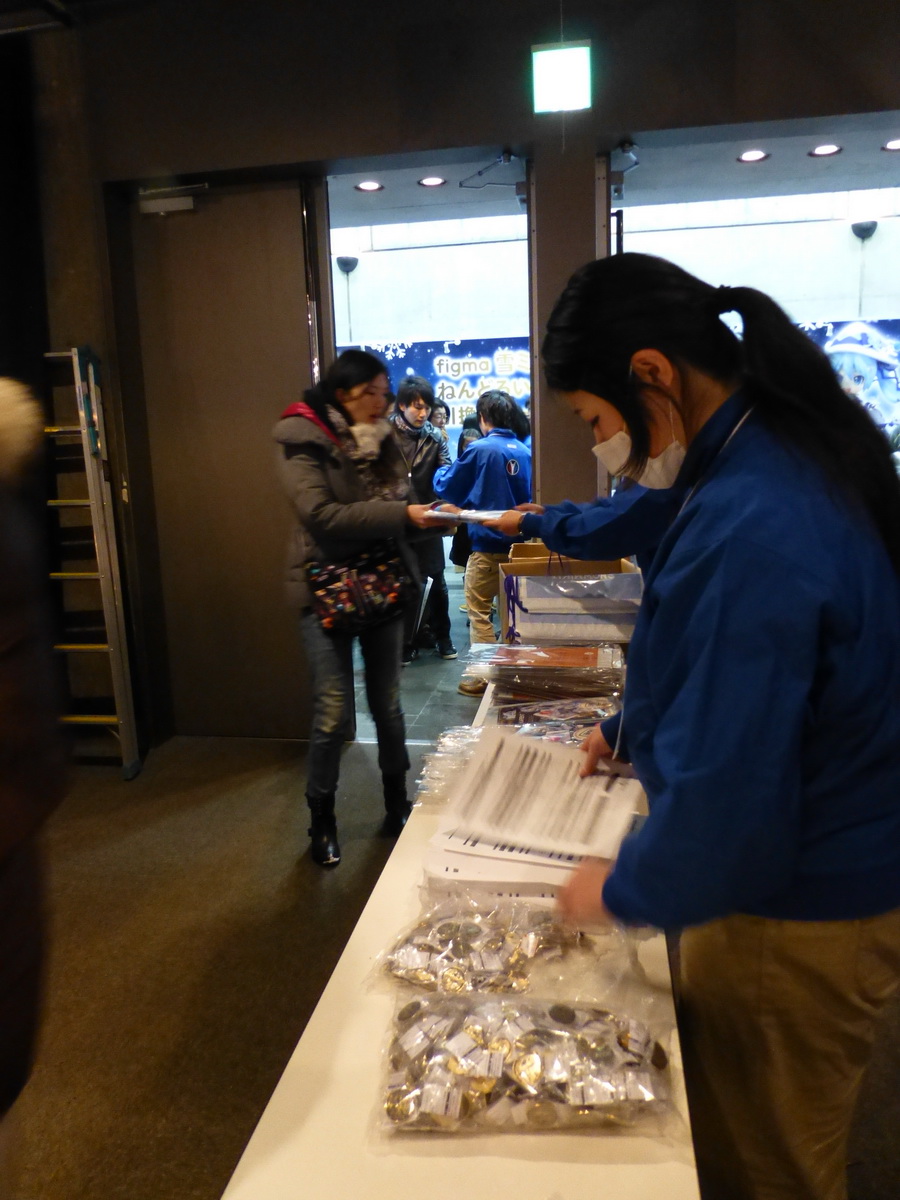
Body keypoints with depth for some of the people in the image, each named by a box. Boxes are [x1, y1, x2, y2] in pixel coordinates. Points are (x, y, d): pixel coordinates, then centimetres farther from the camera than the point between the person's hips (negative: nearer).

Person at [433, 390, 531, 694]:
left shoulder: (480, 449, -12)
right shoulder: (524, 451, 2)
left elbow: (446, 488, -2)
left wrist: (442, 471, 18)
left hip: (488, 544, -6)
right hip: (517, 541, 6)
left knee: (479, 611, 3)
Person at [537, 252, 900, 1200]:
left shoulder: (749, 532, -32)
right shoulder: (790, 449, 1)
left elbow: (728, 795, -28)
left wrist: (624, 891, -12)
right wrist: (632, 729, 15)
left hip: (795, 917, -8)